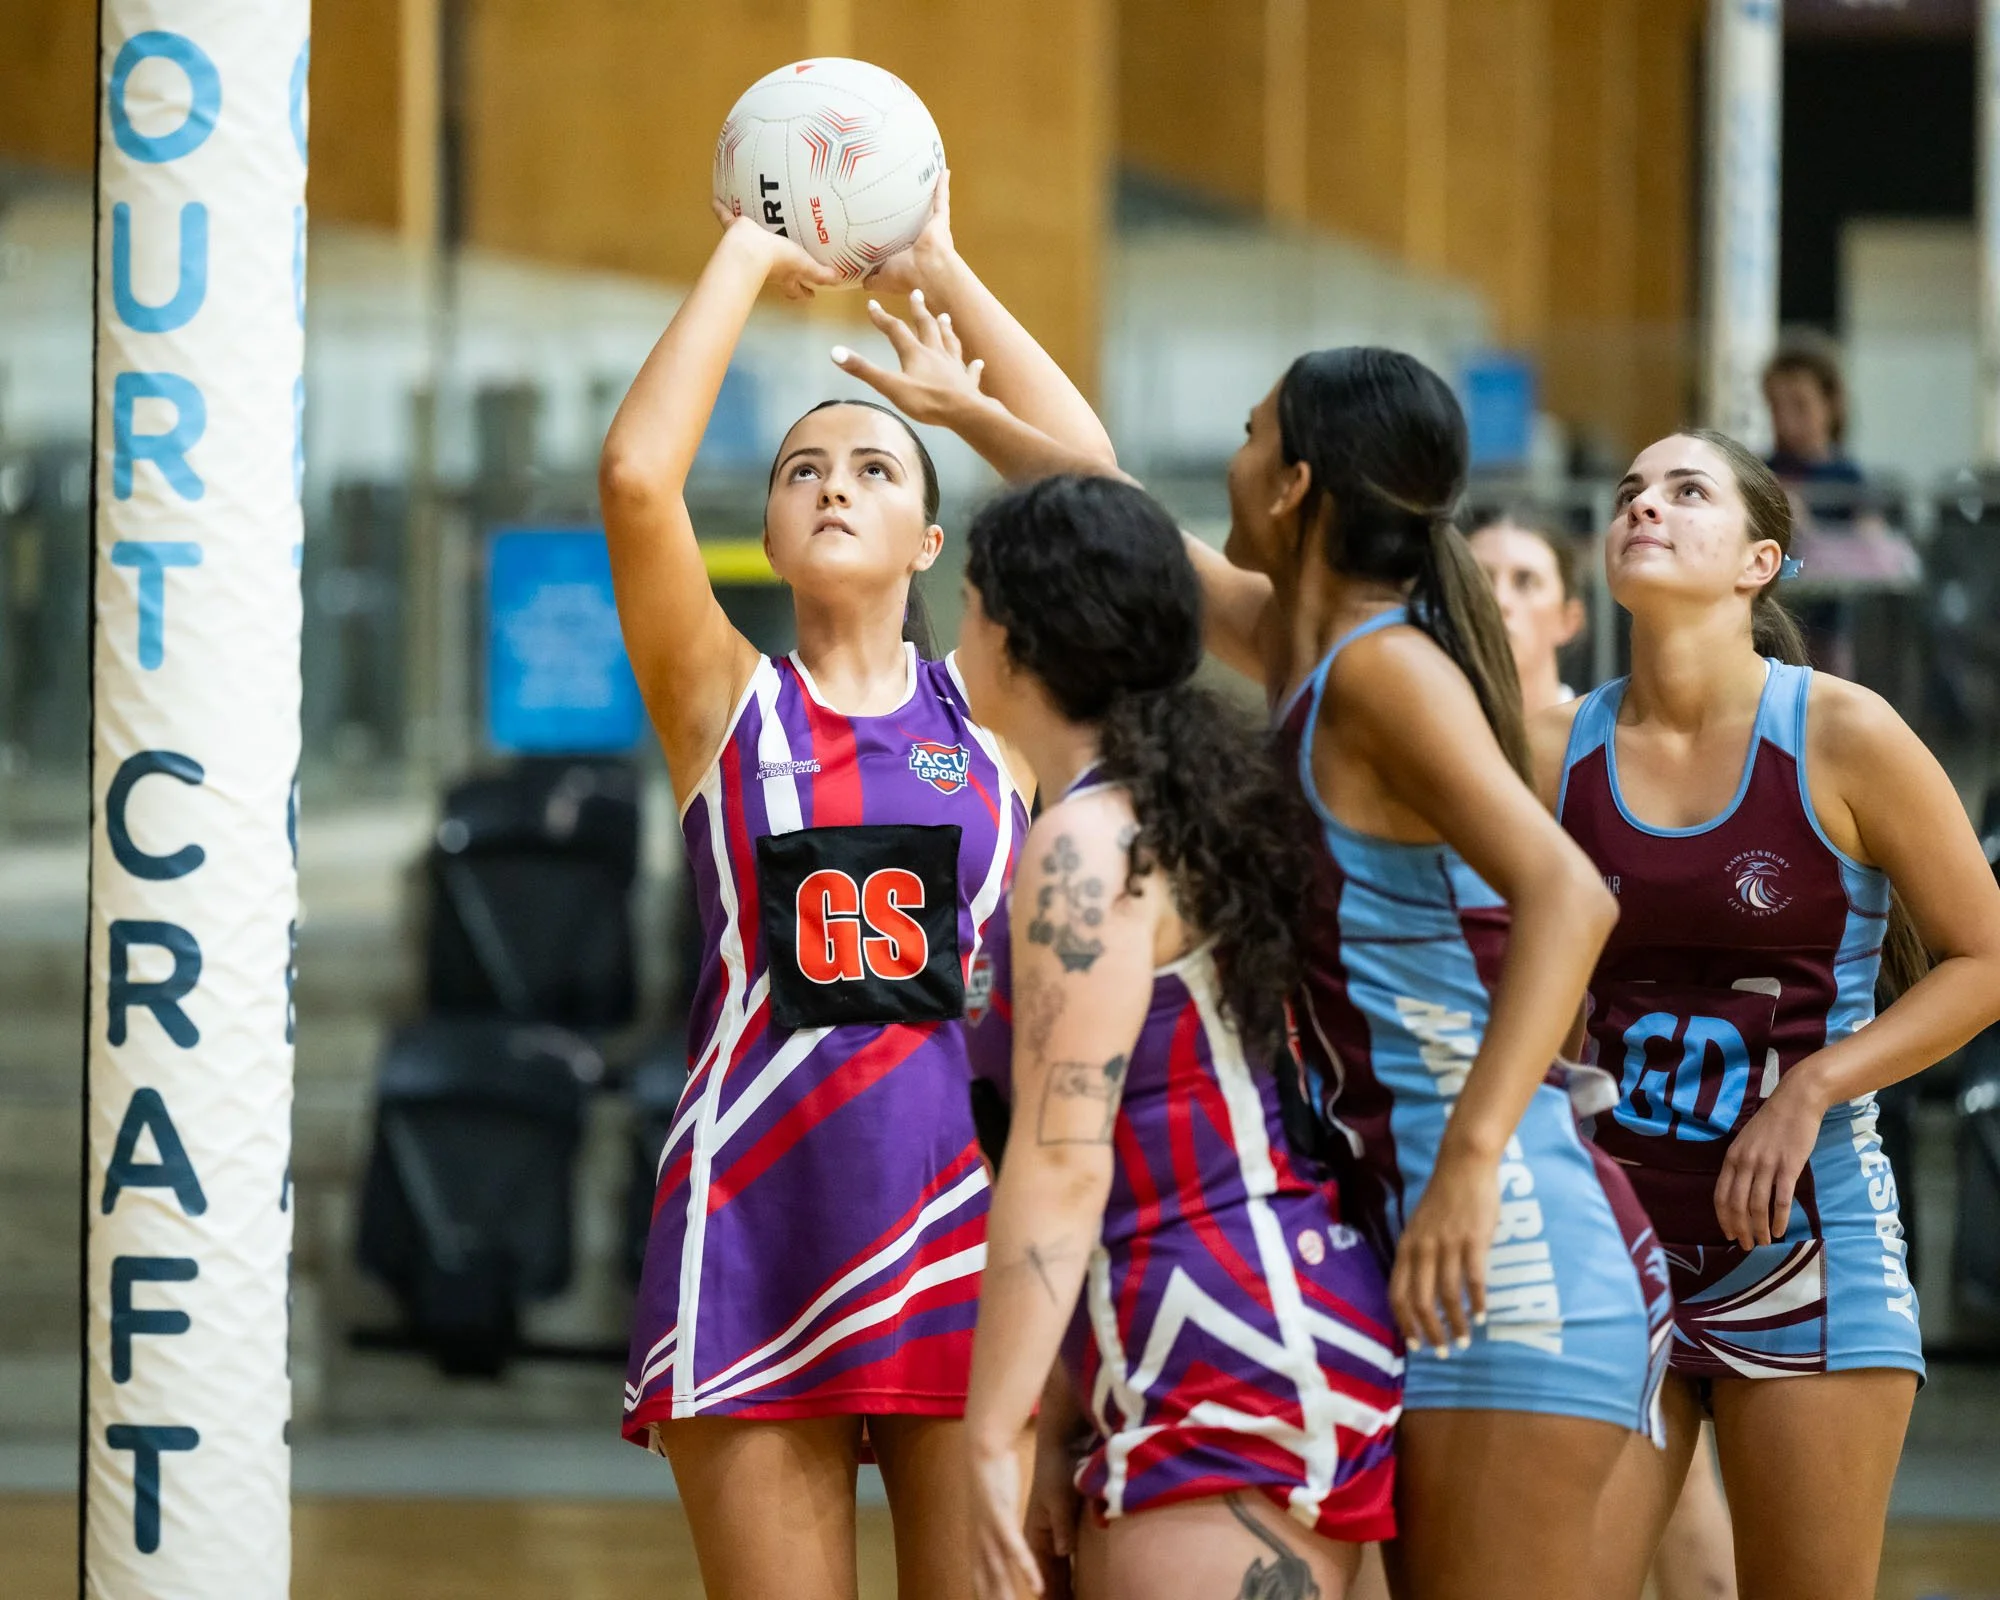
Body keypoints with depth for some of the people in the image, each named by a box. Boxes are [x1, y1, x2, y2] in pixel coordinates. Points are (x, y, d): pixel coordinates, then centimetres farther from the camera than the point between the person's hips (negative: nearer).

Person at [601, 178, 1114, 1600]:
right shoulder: (723, 703, 10)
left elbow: (1087, 474, 1)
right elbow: (636, 476, -4)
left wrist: (942, 267, 8)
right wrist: (747, 260, 5)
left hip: (964, 1213, 0)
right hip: (756, 1207, 0)